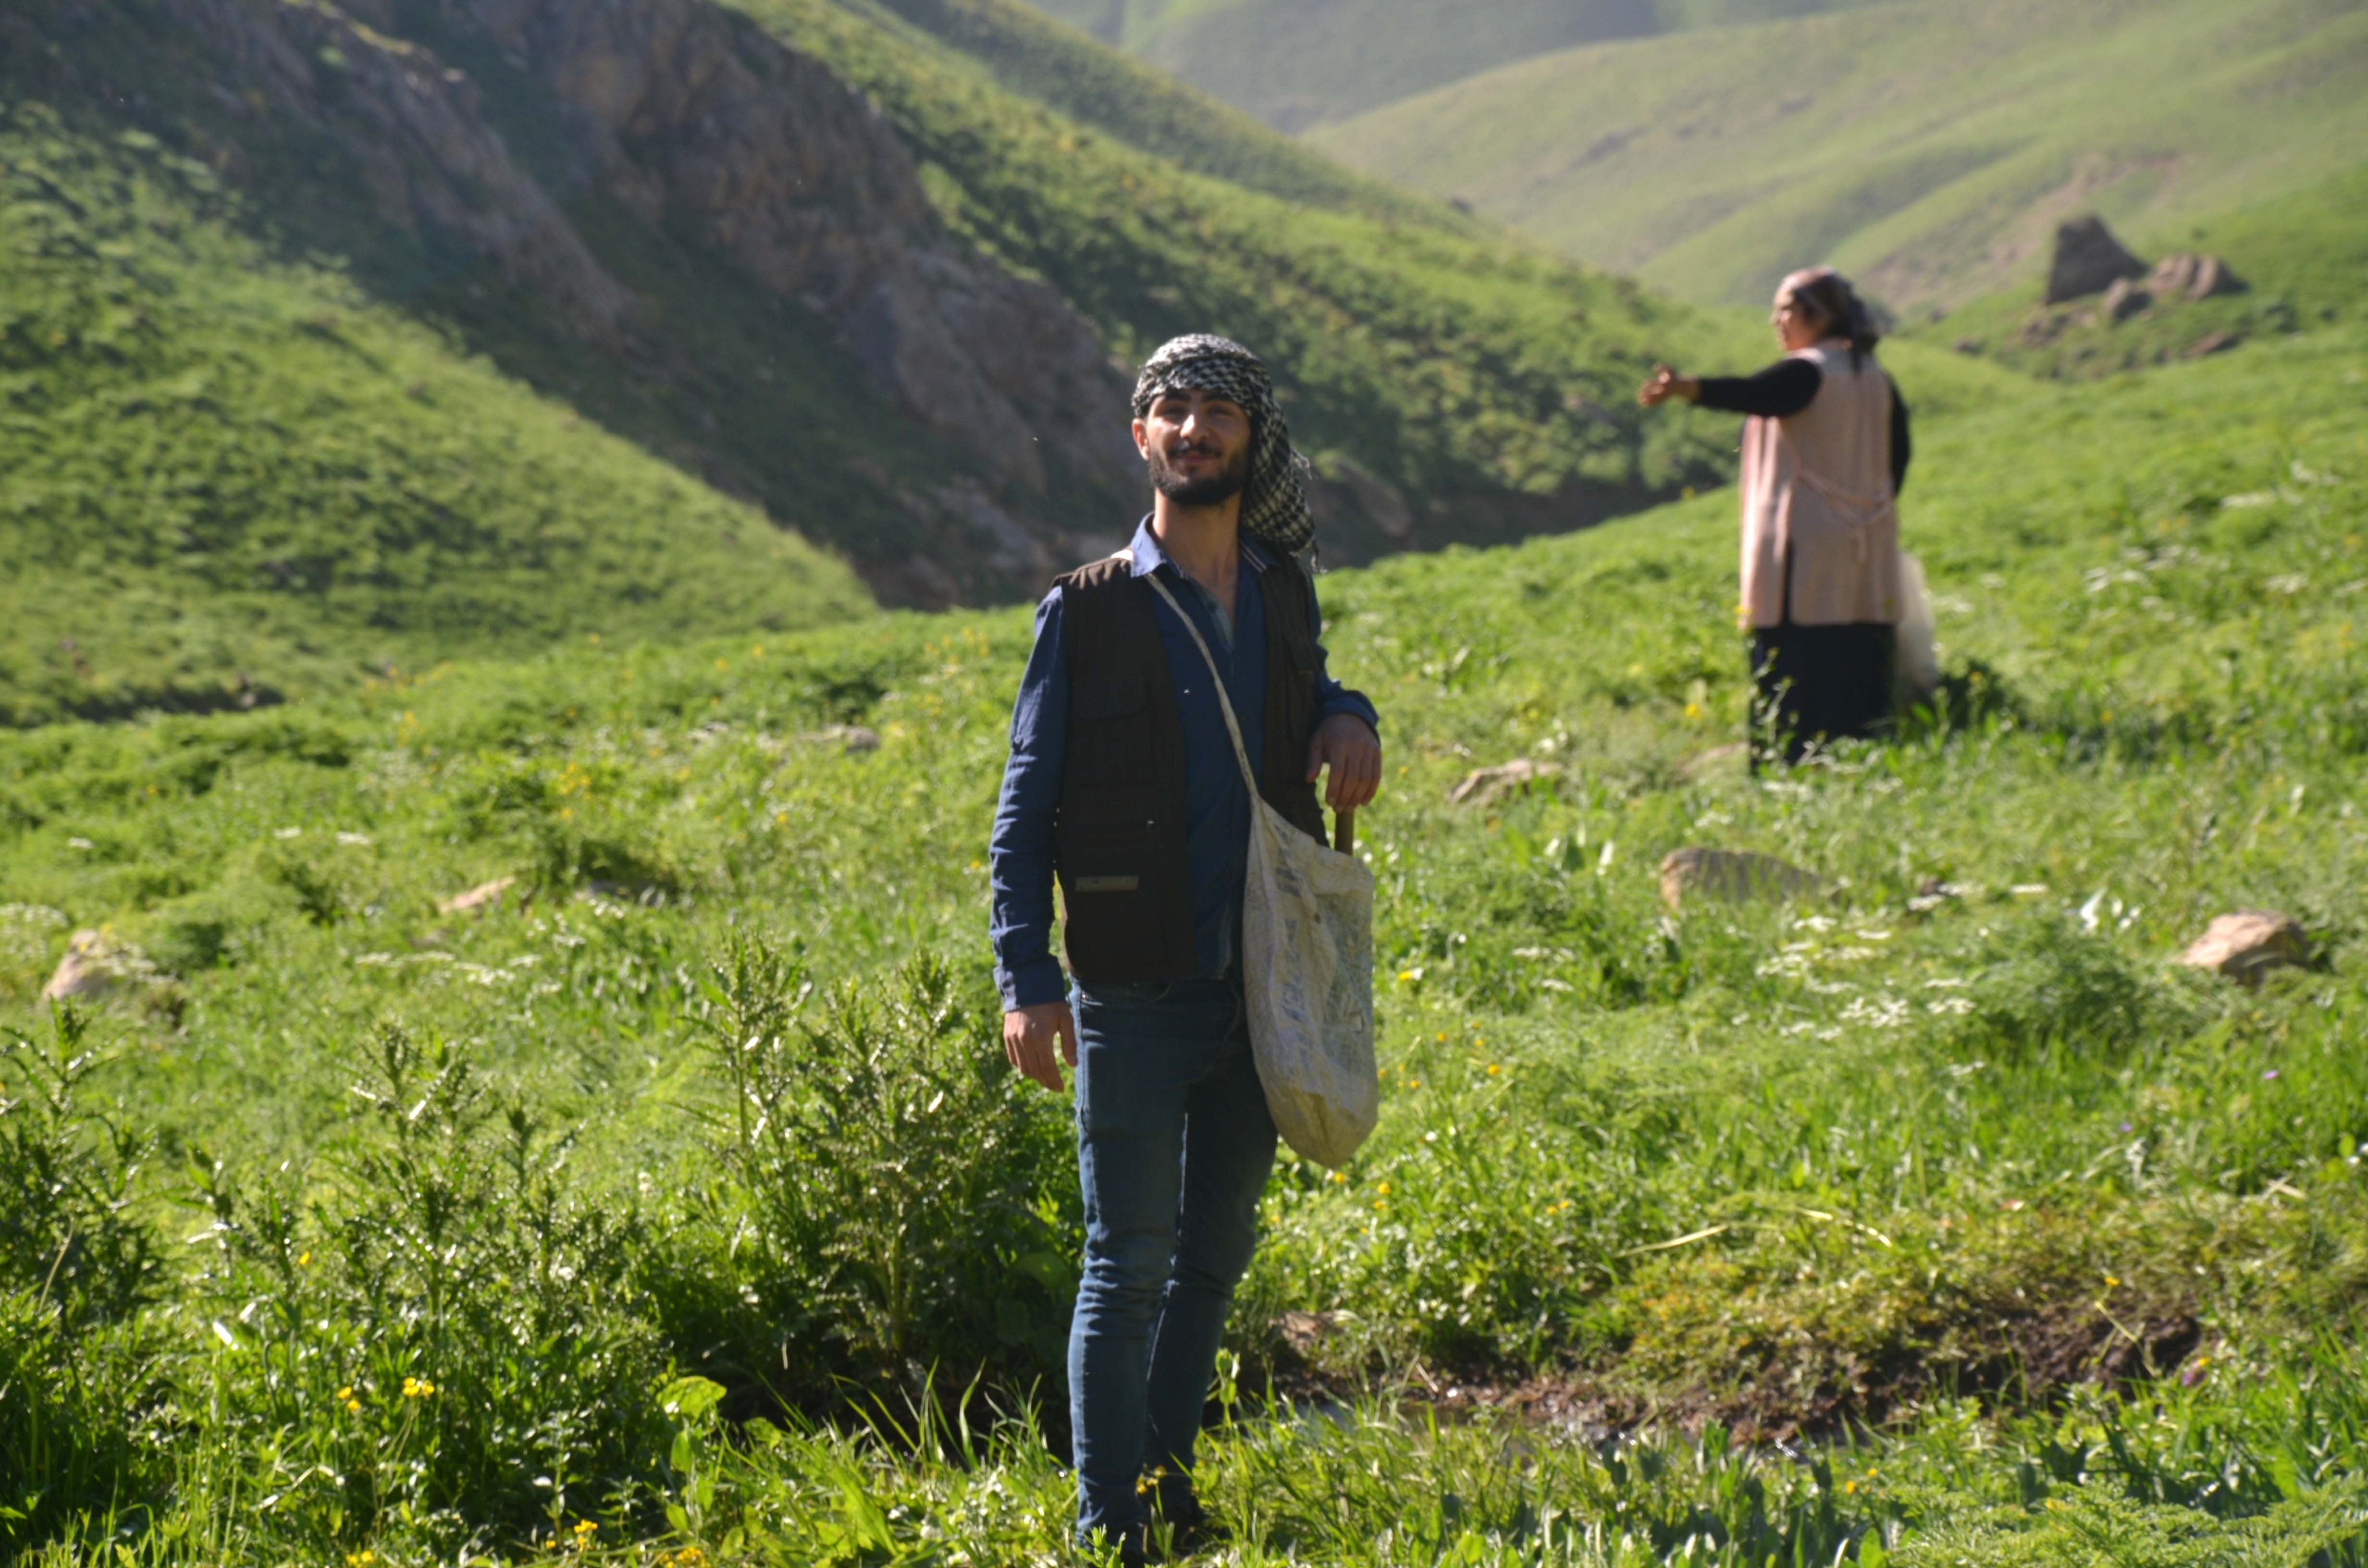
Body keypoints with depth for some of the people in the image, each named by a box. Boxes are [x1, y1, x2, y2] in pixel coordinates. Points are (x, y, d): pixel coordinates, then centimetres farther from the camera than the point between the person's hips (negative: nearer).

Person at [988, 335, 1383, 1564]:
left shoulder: (1284, 594, 8)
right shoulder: (1088, 610, -4)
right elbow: (1025, 810, -3)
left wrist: (1349, 718, 2)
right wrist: (1026, 980, -13)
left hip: (1262, 991, 4)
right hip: (1136, 997, -4)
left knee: (1216, 1253, 14)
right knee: (1130, 1264, -2)